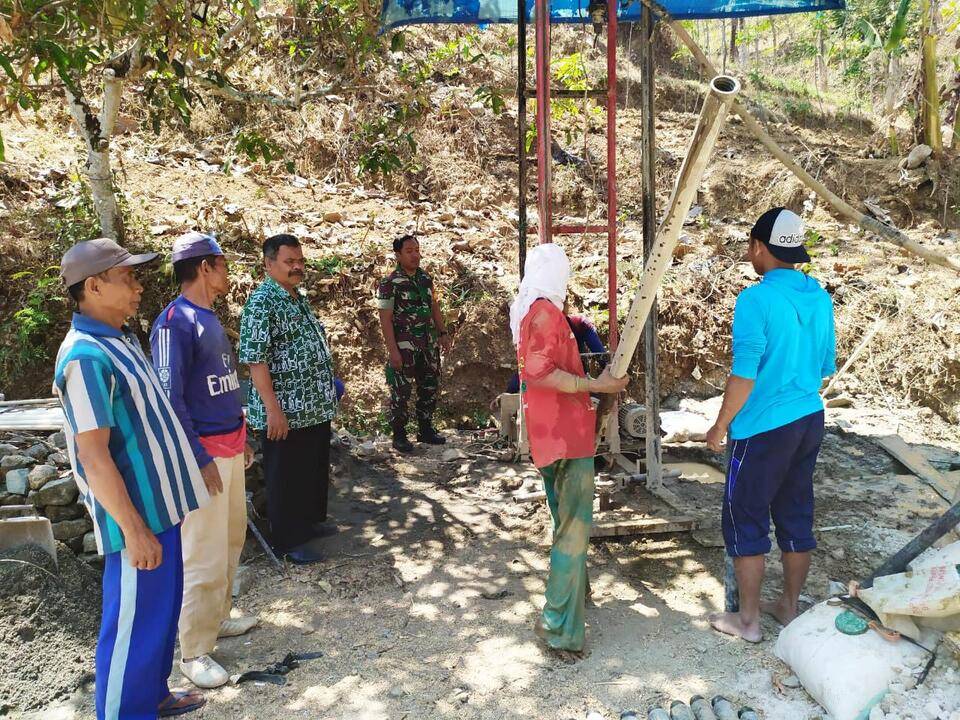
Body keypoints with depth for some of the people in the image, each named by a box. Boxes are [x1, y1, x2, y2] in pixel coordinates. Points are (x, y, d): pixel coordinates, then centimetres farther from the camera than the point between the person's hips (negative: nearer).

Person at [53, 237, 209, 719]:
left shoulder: (120, 340, 9)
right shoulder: (87, 357, -21)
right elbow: (93, 456, -23)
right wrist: (134, 530, -21)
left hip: (160, 504, 10)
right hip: (136, 516, -10)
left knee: (162, 610, 22)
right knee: (133, 624, 5)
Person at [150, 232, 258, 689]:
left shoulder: (209, 317, 12)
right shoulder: (175, 320, -17)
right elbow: (169, 398, -20)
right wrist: (200, 459, -20)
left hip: (230, 447, 9)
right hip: (205, 452, -9)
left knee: (231, 540, 19)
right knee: (205, 555, -2)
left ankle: (216, 618, 35)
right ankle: (194, 653, 12)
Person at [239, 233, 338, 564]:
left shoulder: (300, 298, 12)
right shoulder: (261, 303, -16)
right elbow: (255, 360, -20)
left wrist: (326, 392, 20)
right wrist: (273, 410, -23)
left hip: (316, 407, 9)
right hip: (285, 411, -9)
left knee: (316, 468, 21)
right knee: (286, 475, 5)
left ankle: (311, 519, 39)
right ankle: (289, 539, 19)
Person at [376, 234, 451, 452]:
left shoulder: (426, 278, 8)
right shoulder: (389, 283, -11)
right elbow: (385, 319, -13)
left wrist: (443, 332, 10)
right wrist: (393, 350, -18)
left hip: (429, 344, 7)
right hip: (404, 346, -6)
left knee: (431, 387, 13)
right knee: (401, 392, 1)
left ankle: (426, 430, 27)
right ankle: (399, 435, 14)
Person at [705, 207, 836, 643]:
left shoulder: (756, 299, -18)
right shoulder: (820, 297, 5)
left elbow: (744, 375, -20)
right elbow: (826, 367, 13)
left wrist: (720, 427, -9)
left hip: (763, 428, -8)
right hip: (809, 420, 8)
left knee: (745, 520, 5)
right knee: (796, 516, 16)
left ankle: (748, 619, 15)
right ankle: (789, 607, 30)